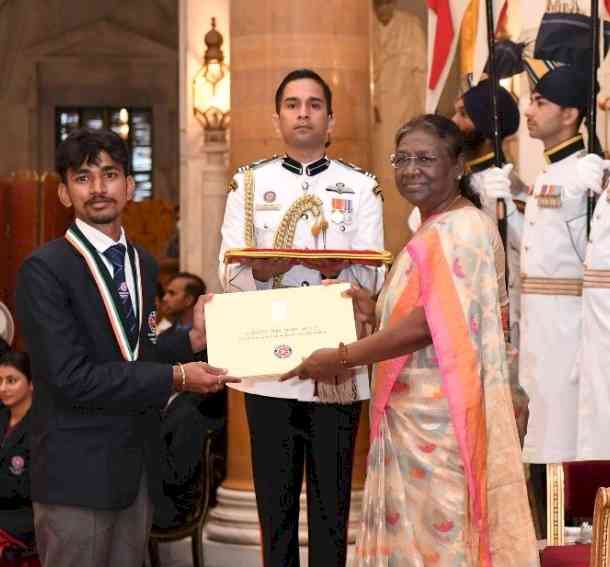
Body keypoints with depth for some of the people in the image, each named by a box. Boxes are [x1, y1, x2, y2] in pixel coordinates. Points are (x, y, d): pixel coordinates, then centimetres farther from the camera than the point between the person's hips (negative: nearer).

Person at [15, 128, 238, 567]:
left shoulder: (144, 264, 11)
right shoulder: (44, 269, -12)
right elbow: (71, 376, -20)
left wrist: (192, 340, 0)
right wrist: (175, 378, -18)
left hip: (139, 464, 7)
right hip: (78, 471, -7)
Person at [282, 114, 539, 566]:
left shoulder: (459, 231, -15)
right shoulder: (435, 230, 17)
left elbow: (432, 324, -22)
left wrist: (342, 358, -18)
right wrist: (376, 312, 8)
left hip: (438, 414, -10)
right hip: (419, 409, 10)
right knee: (413, 526, 14)